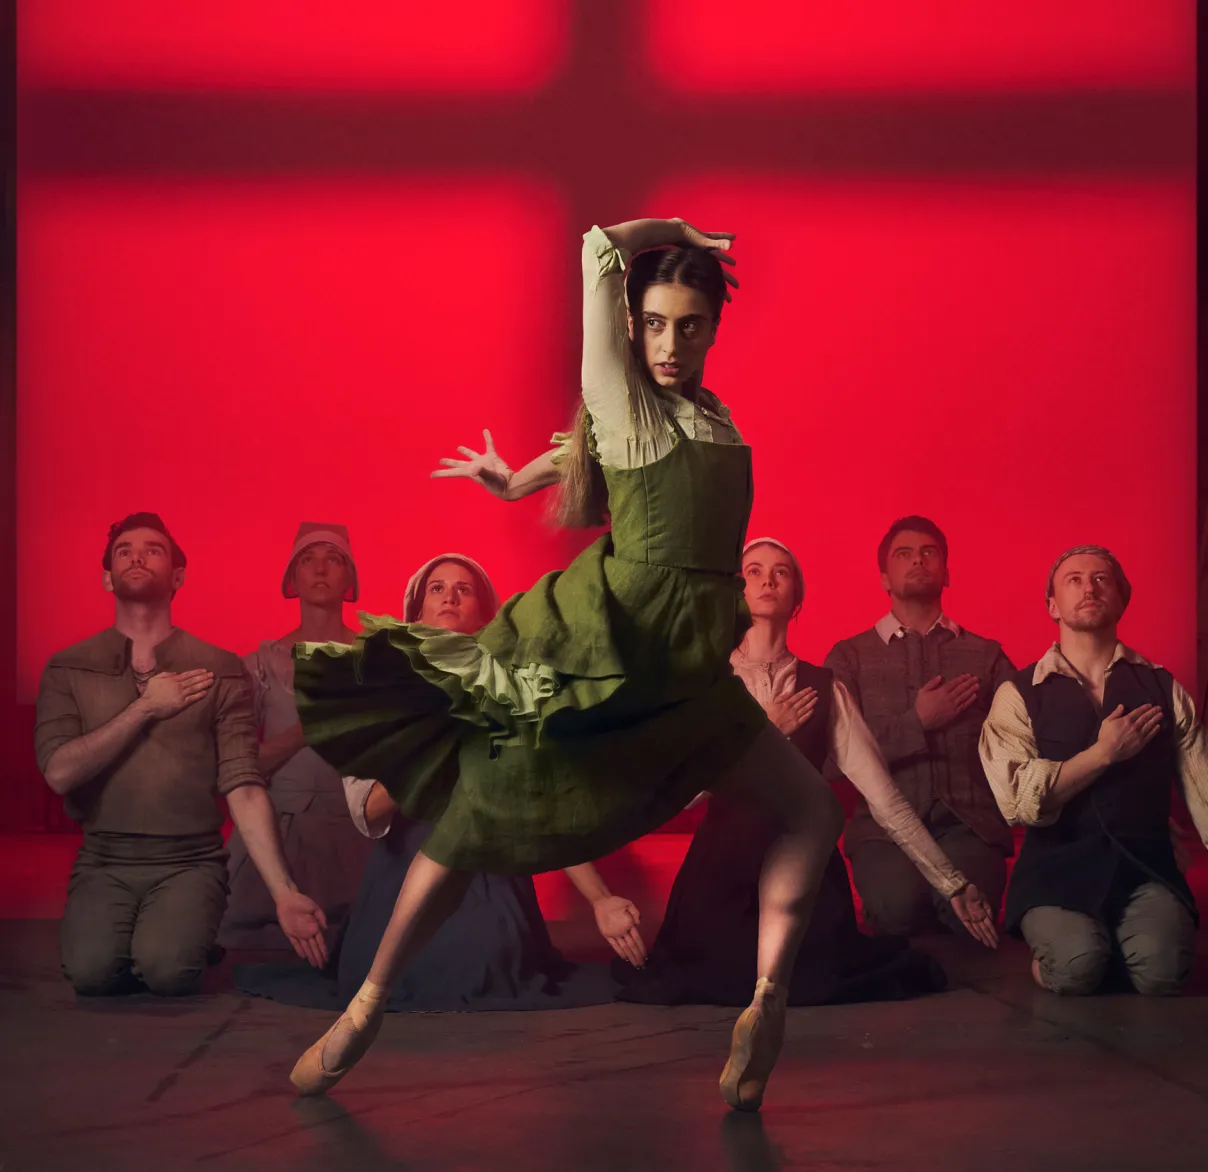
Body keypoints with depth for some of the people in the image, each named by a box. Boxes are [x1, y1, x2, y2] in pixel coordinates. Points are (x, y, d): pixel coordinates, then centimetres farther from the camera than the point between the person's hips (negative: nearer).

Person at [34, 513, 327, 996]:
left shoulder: (220, 671, 1)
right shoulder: (68, 668, 5)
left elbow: (243, 787, -5)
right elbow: (59, 771, -8)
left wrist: (285, 894, -15)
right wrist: (147, 707, -9)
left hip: (190, 861, -1)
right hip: (104, 864, 1)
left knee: (167, 967, -28)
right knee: (92, 970, -27)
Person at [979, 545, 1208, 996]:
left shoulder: (1164, 688, 11)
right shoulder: (1019, 695, 4)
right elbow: (1017, 801, -10)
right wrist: (1104, 753, -8)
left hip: (1146, 866, 2)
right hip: (1058, 867, -2)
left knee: (1163, 968, -29)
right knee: (1076, 965, -32)